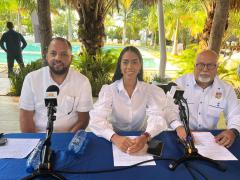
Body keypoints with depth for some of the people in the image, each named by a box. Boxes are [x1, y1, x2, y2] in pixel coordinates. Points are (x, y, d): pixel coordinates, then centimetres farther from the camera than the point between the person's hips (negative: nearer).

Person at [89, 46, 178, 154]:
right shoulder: (108, 90, -5)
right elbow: (96, 119, -16)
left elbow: (157, 117, -14)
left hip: (140, 140, 1)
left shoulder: (150, 90, -1)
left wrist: (145, 137, -34)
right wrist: (115, 138, -34)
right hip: (117, 140, -1)